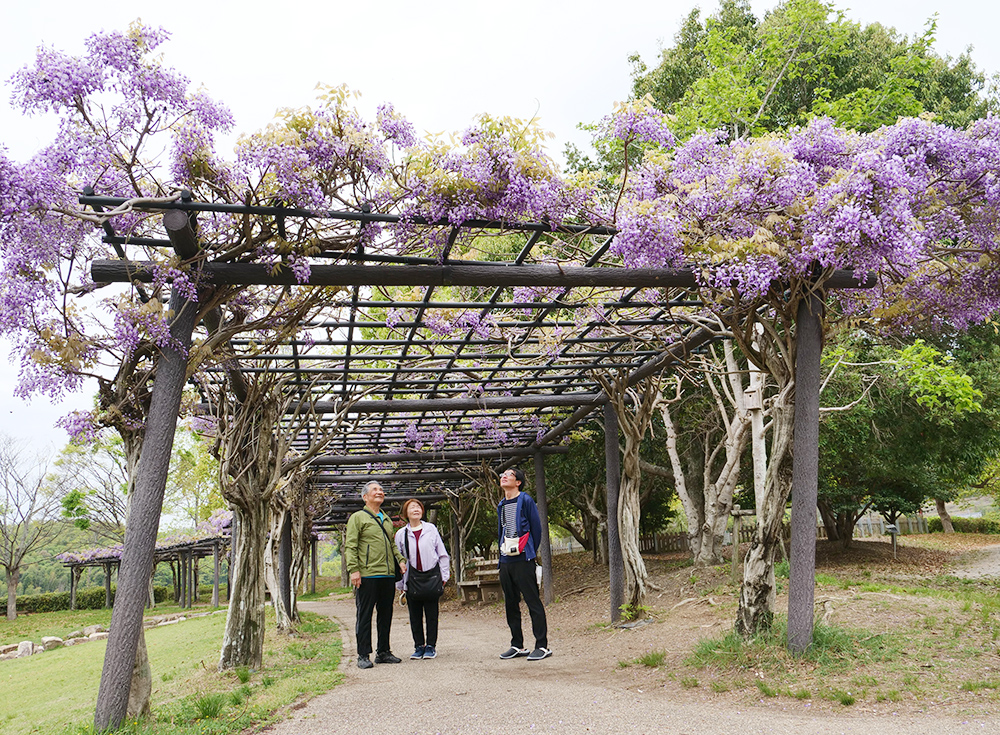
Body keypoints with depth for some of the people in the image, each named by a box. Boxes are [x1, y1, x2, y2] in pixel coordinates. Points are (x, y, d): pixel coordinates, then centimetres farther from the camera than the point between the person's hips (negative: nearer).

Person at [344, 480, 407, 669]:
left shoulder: (386, 519, 20)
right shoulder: (358, 517, -1)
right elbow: (350, 546, -6)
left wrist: (401, 559, 11)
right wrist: (353, 569, -16)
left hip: (388, 575, 7)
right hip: (367, 575, -7)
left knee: (386, 614, 11)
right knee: (364, 615, -1)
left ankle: (383, 652, 21)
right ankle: (363, 655, 5)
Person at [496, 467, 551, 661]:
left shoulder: (525, 500, -4)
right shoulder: (501, 506, 16)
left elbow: (536, 528, -4)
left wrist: (530, 554, -2)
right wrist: (502, 553, 14)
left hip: (523, 560, -7)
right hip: (505, 561, 8)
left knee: (533, 603, -6)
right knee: (510, 604, 11)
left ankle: (542, 646, -2)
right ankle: (517, 646, 20)